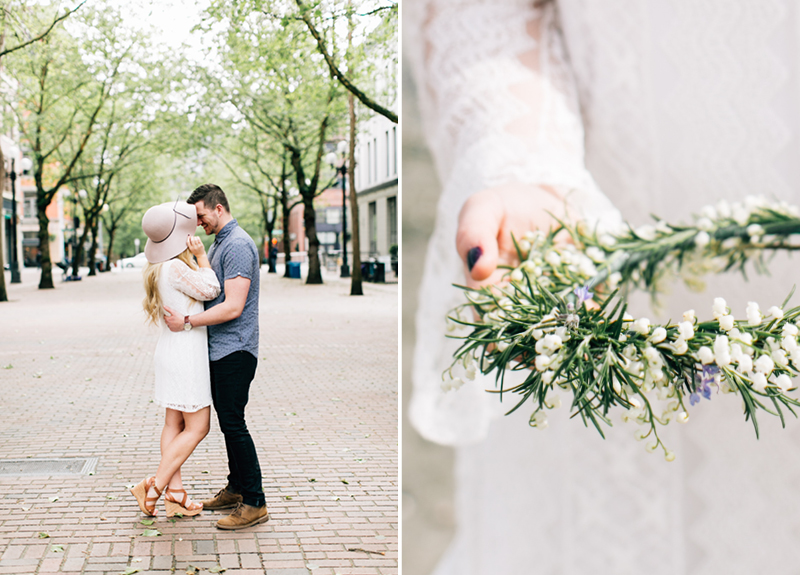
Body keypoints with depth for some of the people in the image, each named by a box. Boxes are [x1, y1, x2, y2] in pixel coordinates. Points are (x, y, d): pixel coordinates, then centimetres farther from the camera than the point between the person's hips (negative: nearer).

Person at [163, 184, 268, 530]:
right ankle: (236, 488, 26)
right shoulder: (218, 244, 17)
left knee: (233, 424, -9)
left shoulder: (238, 245, -16)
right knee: (228, 422, 15)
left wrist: (188, 322, -19)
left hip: (234, 350, -10)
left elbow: (233, 307, -23)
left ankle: (255, 503, -6)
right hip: (220, 349, 10)